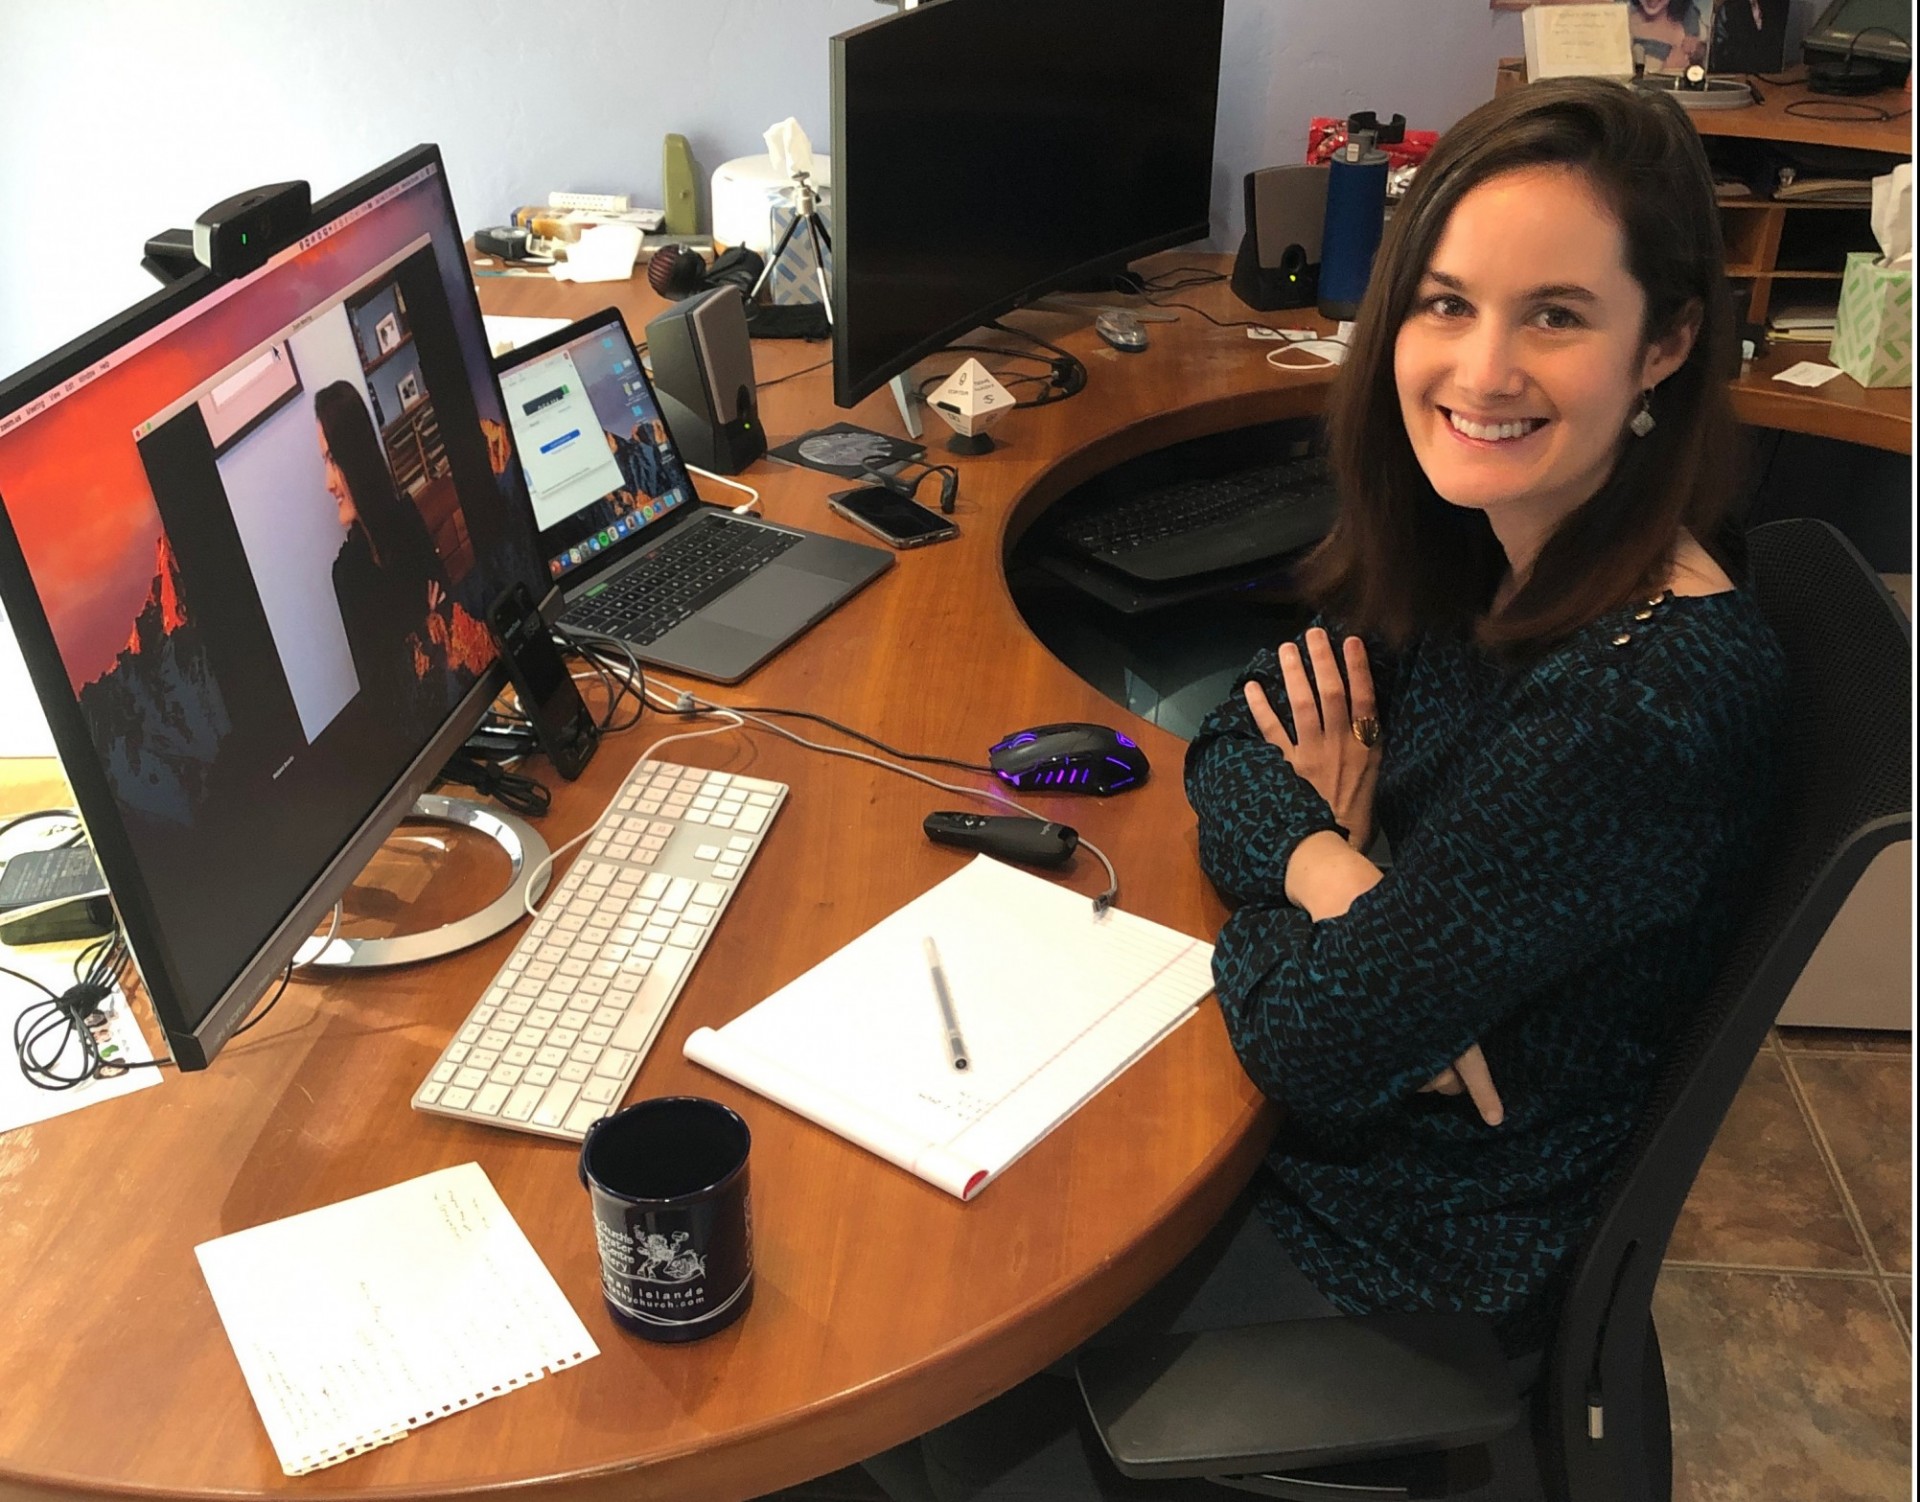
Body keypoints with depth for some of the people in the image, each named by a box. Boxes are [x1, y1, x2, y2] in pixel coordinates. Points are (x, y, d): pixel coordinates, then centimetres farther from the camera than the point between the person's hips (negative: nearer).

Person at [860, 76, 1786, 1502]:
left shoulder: (1647, 703, -34)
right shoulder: (1463, 545, -7)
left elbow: (1317, 1035, -30)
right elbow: (1231, 747, -2)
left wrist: (1306, 854, -11)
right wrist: (1337, 874, -22)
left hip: (1422, 1244, -7)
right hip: (1339, 1112, 7)